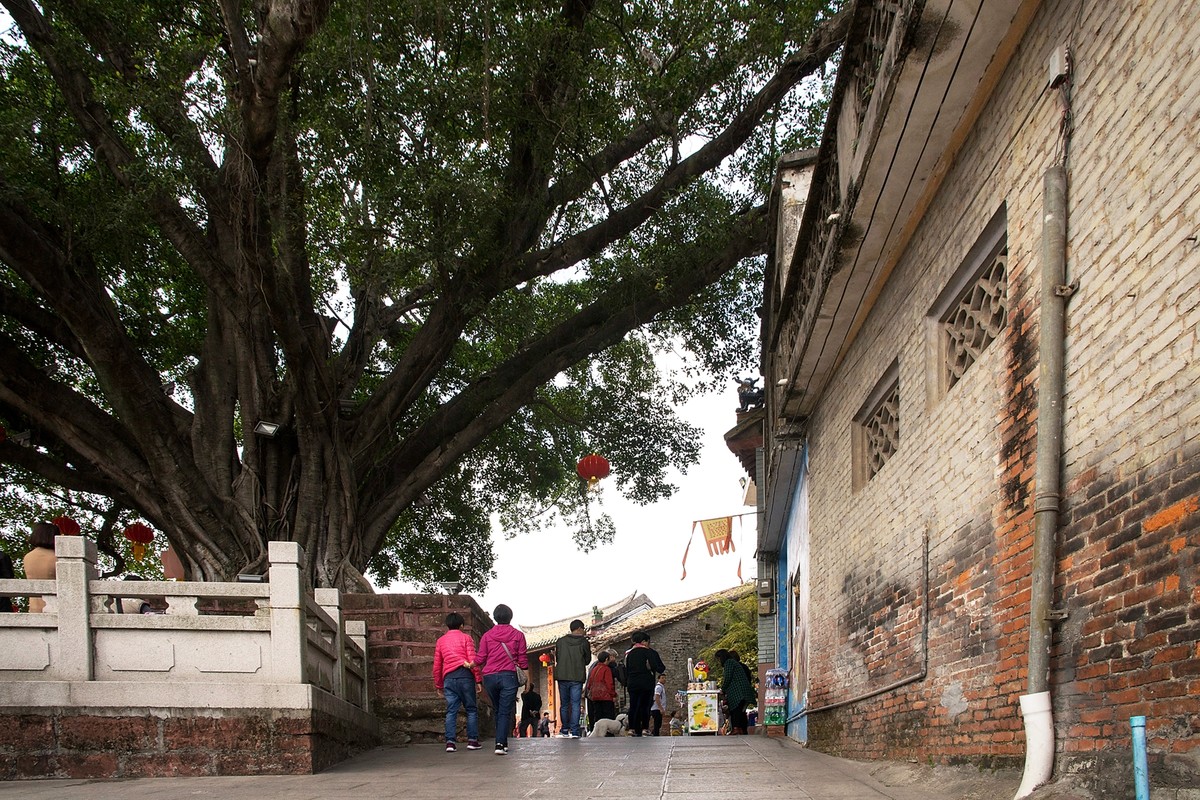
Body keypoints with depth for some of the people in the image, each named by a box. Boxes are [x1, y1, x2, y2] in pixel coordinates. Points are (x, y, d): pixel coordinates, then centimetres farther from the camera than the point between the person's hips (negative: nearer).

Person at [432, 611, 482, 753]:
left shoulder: (441, 641, 16)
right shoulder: (466, 638, 7)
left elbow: (436, 666, 16)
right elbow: (472, 660, -3)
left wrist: (438, 686, 22)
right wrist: (478, 679, 0)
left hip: (448, 678, 3)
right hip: (465, 675, -3)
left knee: (451, 710, 2)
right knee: (471, 709, 6)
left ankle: (450, 741, -7)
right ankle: (472, 740, 1)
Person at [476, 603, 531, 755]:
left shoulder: (487, 636, 7)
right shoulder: (518, 635, 5)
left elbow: (480, 659, 5)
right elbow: (523, 659, 3)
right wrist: (528, 679, 9)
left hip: (490, 677, 2)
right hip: (509, 676, -2)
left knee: (497, 711, 18)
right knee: (505, 712, -4)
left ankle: (503, 742, 21)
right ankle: (500, 744, -19)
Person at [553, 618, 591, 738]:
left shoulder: (560, 641, 5)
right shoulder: (584, 642, -2)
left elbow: (556, 659, 12)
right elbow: (587, 660, 7)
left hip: (562, 676, 2)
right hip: (577, 677, -2)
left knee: (564, 704, 12)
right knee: (575, 704, -1)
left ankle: (565, 730, 13)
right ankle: (574, 731, -8)